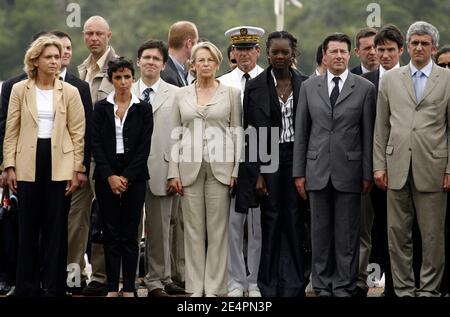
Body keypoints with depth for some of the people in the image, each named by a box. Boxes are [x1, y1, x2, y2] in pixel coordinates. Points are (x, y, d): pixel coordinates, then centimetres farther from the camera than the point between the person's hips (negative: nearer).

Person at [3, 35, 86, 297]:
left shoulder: (70, 92, 3)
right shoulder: (20, 90, 4)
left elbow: (78, 133, 3)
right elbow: (11, 131, 5)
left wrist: (77, 170, -2)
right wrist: (10, 166, -1)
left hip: (60, 164, 0)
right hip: (29, 165, 1)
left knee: (56, 228, 2)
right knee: (29, 227, 5)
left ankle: (54, 287, 9)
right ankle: (27, 287, 12)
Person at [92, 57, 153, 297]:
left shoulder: (143, 109, 3)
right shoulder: (101, 108, 6)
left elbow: (144, 147, -2)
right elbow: (96, 144, 0)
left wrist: (126, 177, -9)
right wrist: (110, 176, -9)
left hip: (134, 177, -1)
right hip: (106, 177, 1)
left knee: (130, 235, 0)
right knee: (111, 234, 2)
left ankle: (129, 289, 3)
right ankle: (112, 288, 5)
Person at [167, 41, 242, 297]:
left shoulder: (231, 93, 4)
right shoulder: (182, 95, 9)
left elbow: (237, 134, 3)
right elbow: (176, 135, 9)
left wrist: (236, 171, -5)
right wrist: (174, 172, 2)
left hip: (220, 167, -2)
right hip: (190, 168, 2)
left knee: (218, 229, -1)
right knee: (193, 229, 4)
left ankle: (214, 287, 4)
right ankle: (195, 287, 9)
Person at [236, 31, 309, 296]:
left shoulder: (306, 84, 3)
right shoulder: (255, 86, 0)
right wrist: (256, 173, -6)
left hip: (297, 158, 1)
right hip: (268, 159, -1)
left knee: (295, 222, 2)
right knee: (271, 221, 4)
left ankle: (293, 284, 8)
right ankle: (270, 285, 11)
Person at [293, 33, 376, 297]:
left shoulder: (365, 88, 1)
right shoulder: (309, 87, 8)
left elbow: (368, 134, 1)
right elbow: (301, 132, 8)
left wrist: (368, 173, -2)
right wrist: (299, 172, 4)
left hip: (349, 170, -2)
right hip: (318, 170, 2)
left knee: (347, 233, 1)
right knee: (320, 231, 7)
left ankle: (344, 287, 8)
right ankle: (322, 286, 14)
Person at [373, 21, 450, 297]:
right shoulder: (390, 79, 10)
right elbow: (381, 126, 11)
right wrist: (379, 165, 5)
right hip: (397, 168, 2)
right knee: (398, 233, 5)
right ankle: (404, 289, 14)